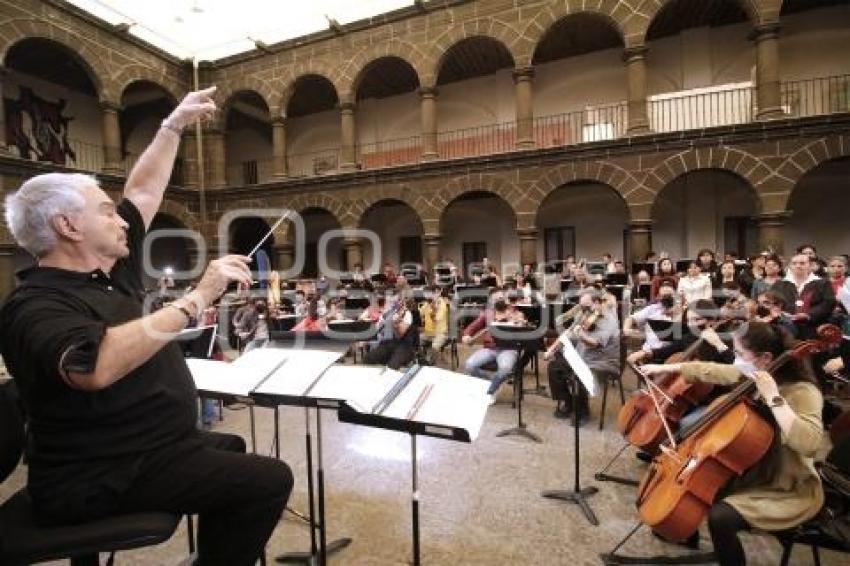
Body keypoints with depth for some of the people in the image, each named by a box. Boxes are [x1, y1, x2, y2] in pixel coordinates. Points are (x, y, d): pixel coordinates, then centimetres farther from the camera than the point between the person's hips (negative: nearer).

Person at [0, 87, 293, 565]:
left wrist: (175, 126, 13)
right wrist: (197, 299, -40)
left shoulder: (107, 271, 4)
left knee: (231, 450, 29)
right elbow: (96, 366, -42)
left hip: (146, 446, 10)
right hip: (103, 475, -9)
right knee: (269, 480, -19)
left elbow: (144, 192, 11)